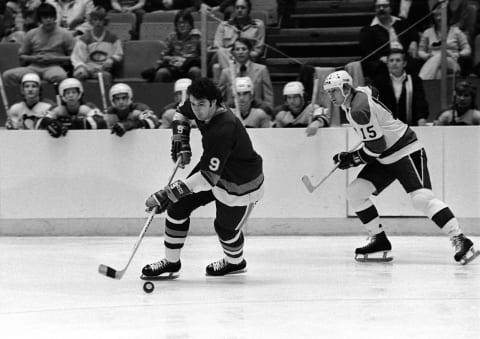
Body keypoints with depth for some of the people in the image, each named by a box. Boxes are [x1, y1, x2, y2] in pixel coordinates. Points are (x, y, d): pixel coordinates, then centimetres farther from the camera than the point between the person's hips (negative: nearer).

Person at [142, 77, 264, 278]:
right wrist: (181, 143, -3)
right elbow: (182, 113, 13)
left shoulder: (223, 131, -40)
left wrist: (168, 193, -45)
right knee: (179, 205, -1)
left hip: (241, 184, -8)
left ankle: (236, 263, 40)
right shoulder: (201, 109, -15)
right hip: (213, 169, 8)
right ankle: (171, 263, 13)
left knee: (226, 227, 6)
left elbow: (209, 177, -43)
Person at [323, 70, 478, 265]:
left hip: (406, 152, -11)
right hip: (385, 159, 11)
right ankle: (379, 241, 8)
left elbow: (376, 146, -22)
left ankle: (460, 241, -25)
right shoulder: (357, 96, 9)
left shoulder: (359, 110, -22)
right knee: (354, 192, 2)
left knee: (421, 198, -24)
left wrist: (352, 159, -9)